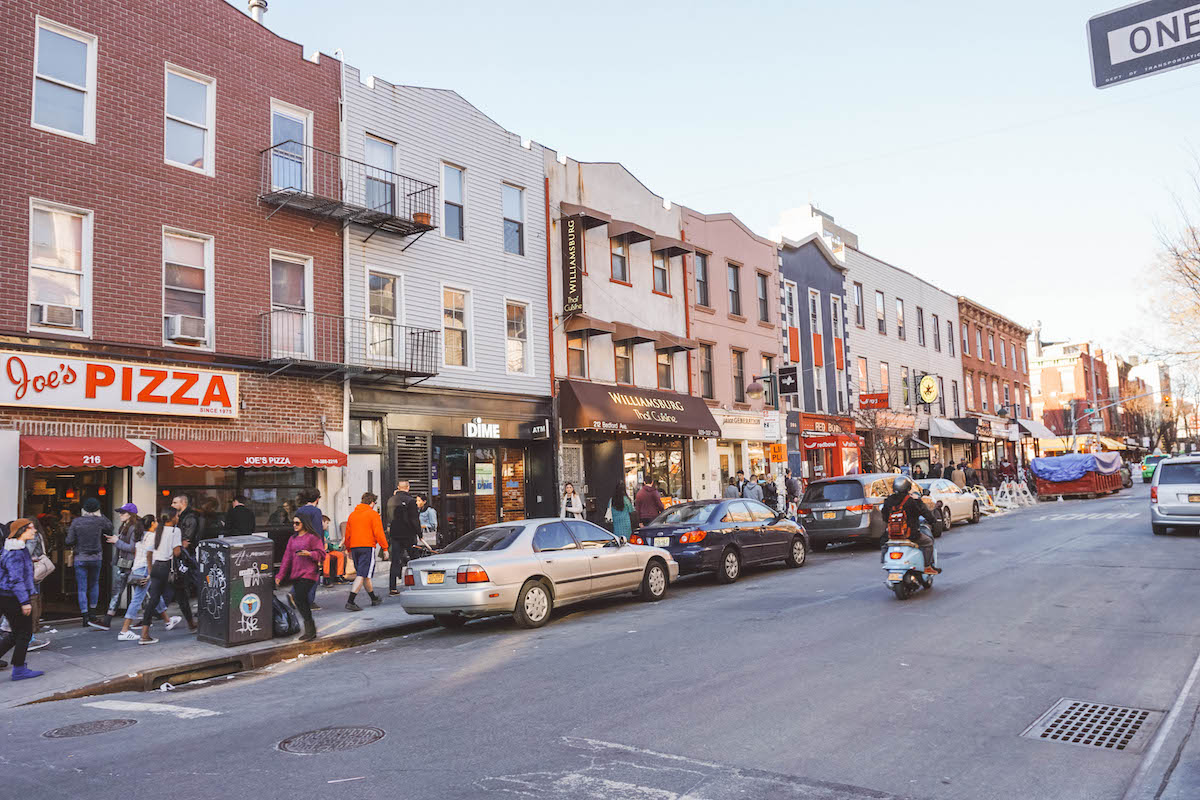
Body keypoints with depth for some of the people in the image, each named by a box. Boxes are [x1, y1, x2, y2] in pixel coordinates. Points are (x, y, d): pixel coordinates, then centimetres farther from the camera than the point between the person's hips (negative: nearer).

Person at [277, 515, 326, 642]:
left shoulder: (312, 537, -4)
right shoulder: (292, 539, 16)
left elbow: (322, 555, -4)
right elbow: (287, 558, 14)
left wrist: (309, 553, -20)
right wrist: (280, 575, 9)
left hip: (308, 574, -7)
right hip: (295, 574, 7)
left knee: (300, 598, -15)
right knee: (299, 600, 6)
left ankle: (310, 629, -6)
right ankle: (311, 630, 16)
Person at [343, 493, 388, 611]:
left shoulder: (352, 515, 14)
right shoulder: (373, 514, -4)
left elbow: (347, 534, 17)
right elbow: (378, 533, -9)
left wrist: (349, 550, 25)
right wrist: (385, 548, -3)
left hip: (354, 548, 7)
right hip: (367, 547, -7)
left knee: (365, 574, 17)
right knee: (362, 575, -7)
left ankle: (374, 599, 30)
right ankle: (350, 602, -16)